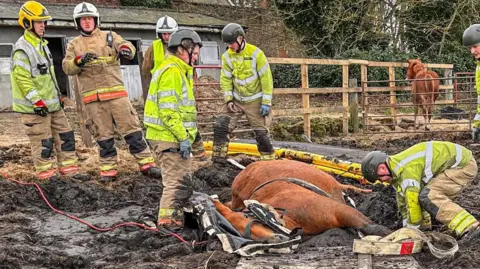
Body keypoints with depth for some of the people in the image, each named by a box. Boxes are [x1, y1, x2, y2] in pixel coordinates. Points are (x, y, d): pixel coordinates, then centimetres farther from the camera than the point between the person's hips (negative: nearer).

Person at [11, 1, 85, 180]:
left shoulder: (41, 44, 13)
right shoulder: (22, 49, -16)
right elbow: (22, 79, -20)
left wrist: (58, 96, 20)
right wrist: (37, 102, -21)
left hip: (52, 104, 9)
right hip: (35, 107, -9)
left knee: (65, 136, 11)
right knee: (43, 143, -2)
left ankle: (70, 170, 19)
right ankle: (46, 176, 9)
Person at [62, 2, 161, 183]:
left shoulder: (109, 37, 12)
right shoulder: (74, 45, 14)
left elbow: (128, 47, -4)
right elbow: (67, 68, 2)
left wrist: (125, 49, -29)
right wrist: (79, 61, -19)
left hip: (115, 92, -1)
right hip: (92, 97, 1)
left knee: (131, 129, -3)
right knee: (103, 135, 5)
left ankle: (147, 164, 1)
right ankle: (108, 169, 13)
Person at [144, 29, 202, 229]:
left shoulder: (180, 71, 19)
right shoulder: (171, 71, -15)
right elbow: (167, 111, -22)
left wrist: (185, 136, 22)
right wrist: (183, 137, -21)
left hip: (174, 137, 11)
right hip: (170, 138, -11)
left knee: (184, 182, 18)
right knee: (177, 181, -7)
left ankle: (177, 217, 28)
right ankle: (168, 220, -1)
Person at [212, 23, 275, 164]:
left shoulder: (256, 53, -16)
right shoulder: (227, 56, -3)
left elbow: (266, 78, -14)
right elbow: (226, 79, 2)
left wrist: (266, 102, -15)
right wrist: (228, 99, -8)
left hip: (255, 101, -4)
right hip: (236, 99, 4)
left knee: (261, 132, 0)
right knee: (220, 126, -5)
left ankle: (269, 161, 16)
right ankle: (218, 158, 6)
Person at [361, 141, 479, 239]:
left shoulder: (405, 169, -26)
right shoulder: (396, 170, 7)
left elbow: (413, 200, -24)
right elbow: (403, 201, 15)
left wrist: (412, 229, -13)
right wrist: (406, 226, 16)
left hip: (464, 164, -10)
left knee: (428, 196, -21)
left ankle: (468, 228, -25)